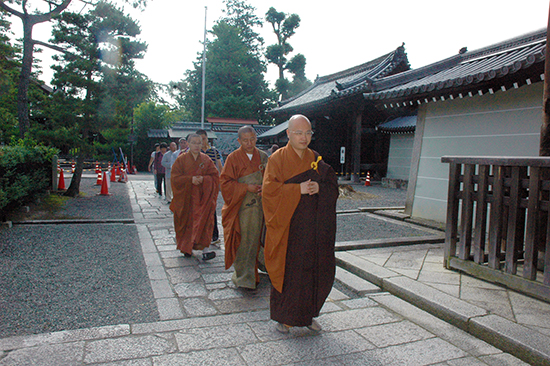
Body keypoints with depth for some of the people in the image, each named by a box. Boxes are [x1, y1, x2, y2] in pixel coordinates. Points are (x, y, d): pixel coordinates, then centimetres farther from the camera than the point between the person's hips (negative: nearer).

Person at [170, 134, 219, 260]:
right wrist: (190, 179, -17)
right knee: (186, 221, 6)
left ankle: (205, 248, -13)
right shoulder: (181, 159, 3)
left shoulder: (206, 160, 6)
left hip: (203, 196, 0)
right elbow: (175, 178, -4)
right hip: (186, 197, 0)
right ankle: (186, 248, 24)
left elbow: (215, 176, 3)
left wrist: (203, 179, -16)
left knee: (204, 220, -10)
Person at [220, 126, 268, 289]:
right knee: (243, 240, -4)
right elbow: (225, 182, -5)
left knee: (254, 239, 6)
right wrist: (246, 187, -14)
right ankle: (243, 275, 8)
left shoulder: (263, 157, 9)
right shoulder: (233, 158, -1)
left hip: (259, 206, 3)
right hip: (240, 207, -3)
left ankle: (249, 275, 22)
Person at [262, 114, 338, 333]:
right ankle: (283, 316, 22)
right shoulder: (278, 159, -3)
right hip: (288, 228, -4)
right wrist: (299, 189, -19)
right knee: (288, 271, 2)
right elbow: (269, 189, -14)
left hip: (314, 229, 5)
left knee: (316, 271, 9)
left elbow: (333, 188, 9)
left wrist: (319, 188, -12)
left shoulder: (316, 160, 10)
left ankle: (307, 315, 28)